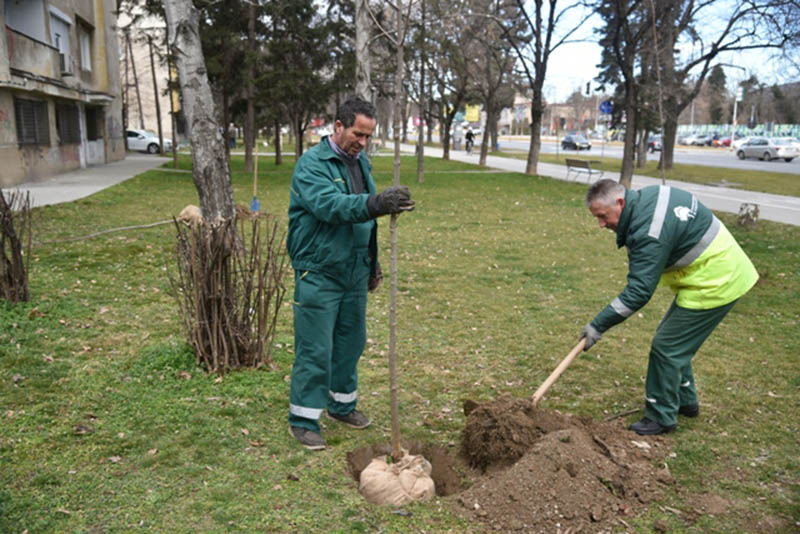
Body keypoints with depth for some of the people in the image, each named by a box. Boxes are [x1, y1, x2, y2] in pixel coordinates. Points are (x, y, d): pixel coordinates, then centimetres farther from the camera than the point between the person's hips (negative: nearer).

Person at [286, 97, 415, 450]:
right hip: (319, 273, -8)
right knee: (315, 349, -2)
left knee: (351, 341, 16)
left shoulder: (361, 163, 12)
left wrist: (373, 262, 20)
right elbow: (331, 206, -32)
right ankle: (303, 418, 12)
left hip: (354, 272, 8)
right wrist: (376, 203, -45)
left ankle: (342, 404, 34)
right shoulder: (312, 164, -13)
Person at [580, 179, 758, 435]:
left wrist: (598, 326, -27)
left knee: (667, 346, -5)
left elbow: (638, 293, -30)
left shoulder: (649, 233, -30)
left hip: (715, 284, -11)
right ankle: (685, 402, 35)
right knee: (674, 341, 20)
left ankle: (661, 418, 9)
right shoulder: (647, 195, -1)